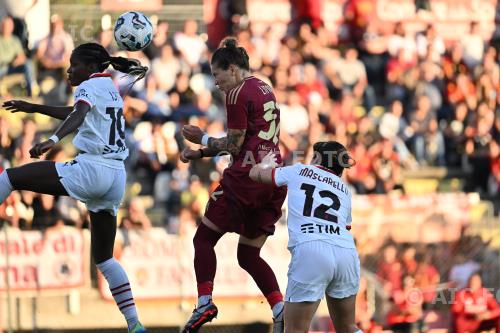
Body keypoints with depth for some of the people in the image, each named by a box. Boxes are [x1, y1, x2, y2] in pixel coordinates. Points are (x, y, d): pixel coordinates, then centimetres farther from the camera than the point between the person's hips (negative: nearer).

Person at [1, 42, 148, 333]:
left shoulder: (90, 86, -3)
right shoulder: (111, 88, 23)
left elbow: (78, 116, -25)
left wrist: (53, 140, -42)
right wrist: (34, 108, 46)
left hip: (91, 169, -9)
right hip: (116, 178, 9)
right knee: (104, 257, 13)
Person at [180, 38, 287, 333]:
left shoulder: (238, 94, -9)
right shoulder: (265, 90, 18)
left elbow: (234, 145, -9)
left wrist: (202, 138, 6)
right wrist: (200, 153, 22)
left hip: (246, 177, -8)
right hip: (274, 179, 8)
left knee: (204, 238, 5)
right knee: (249, 255, 13)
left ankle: (205, 303, -6)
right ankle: (280, 309, -4)